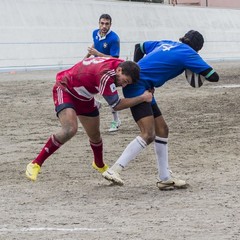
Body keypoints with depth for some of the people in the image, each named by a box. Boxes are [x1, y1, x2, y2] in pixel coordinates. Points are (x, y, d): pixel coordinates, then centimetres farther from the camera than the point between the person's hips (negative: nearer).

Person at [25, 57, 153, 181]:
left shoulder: (121, 64, -14)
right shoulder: (105, 75, -39)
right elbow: (116, 105, -33)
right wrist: (143, 98, -31)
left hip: (84, 96, 8)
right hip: (65, 90, -8)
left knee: (95, 134, 16)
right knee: (70, 130, -30)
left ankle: (99, 165, 47)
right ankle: (35, 164, -22)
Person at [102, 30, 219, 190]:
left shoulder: (167, 44, 18)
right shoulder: (188, 53, -5)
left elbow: (140, 47, 29)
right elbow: (213, 76, -5)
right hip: (138, 85, -9)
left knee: (162, 129, 12)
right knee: (148, 135, -17)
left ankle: (165, 178, 17)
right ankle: (113, 171, -21)